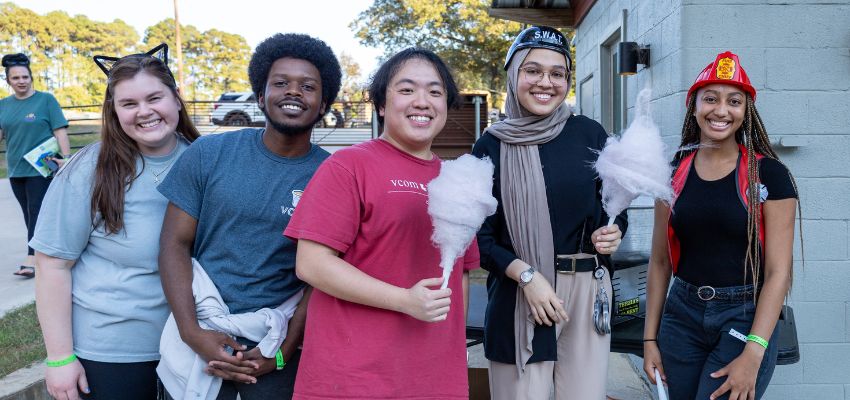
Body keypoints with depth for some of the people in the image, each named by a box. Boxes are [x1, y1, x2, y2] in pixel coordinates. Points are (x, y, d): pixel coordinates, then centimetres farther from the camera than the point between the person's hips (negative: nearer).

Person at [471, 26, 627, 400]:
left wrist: (614, 232, -8)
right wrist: (527, 275, -14)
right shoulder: (491, 145, -1)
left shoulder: (590, 134, 3)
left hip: (587, 288, 2)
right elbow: (479, 234, -1)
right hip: (517, 294, -1)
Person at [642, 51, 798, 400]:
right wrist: (650, 337, 6)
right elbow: (660, 262, 7)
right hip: (682, 315, 3)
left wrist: (753, 354, -17)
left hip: (745, 318, -3)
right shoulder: (673, 173, 4)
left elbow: (778, 271, -9)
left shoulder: (768, 174, -6)